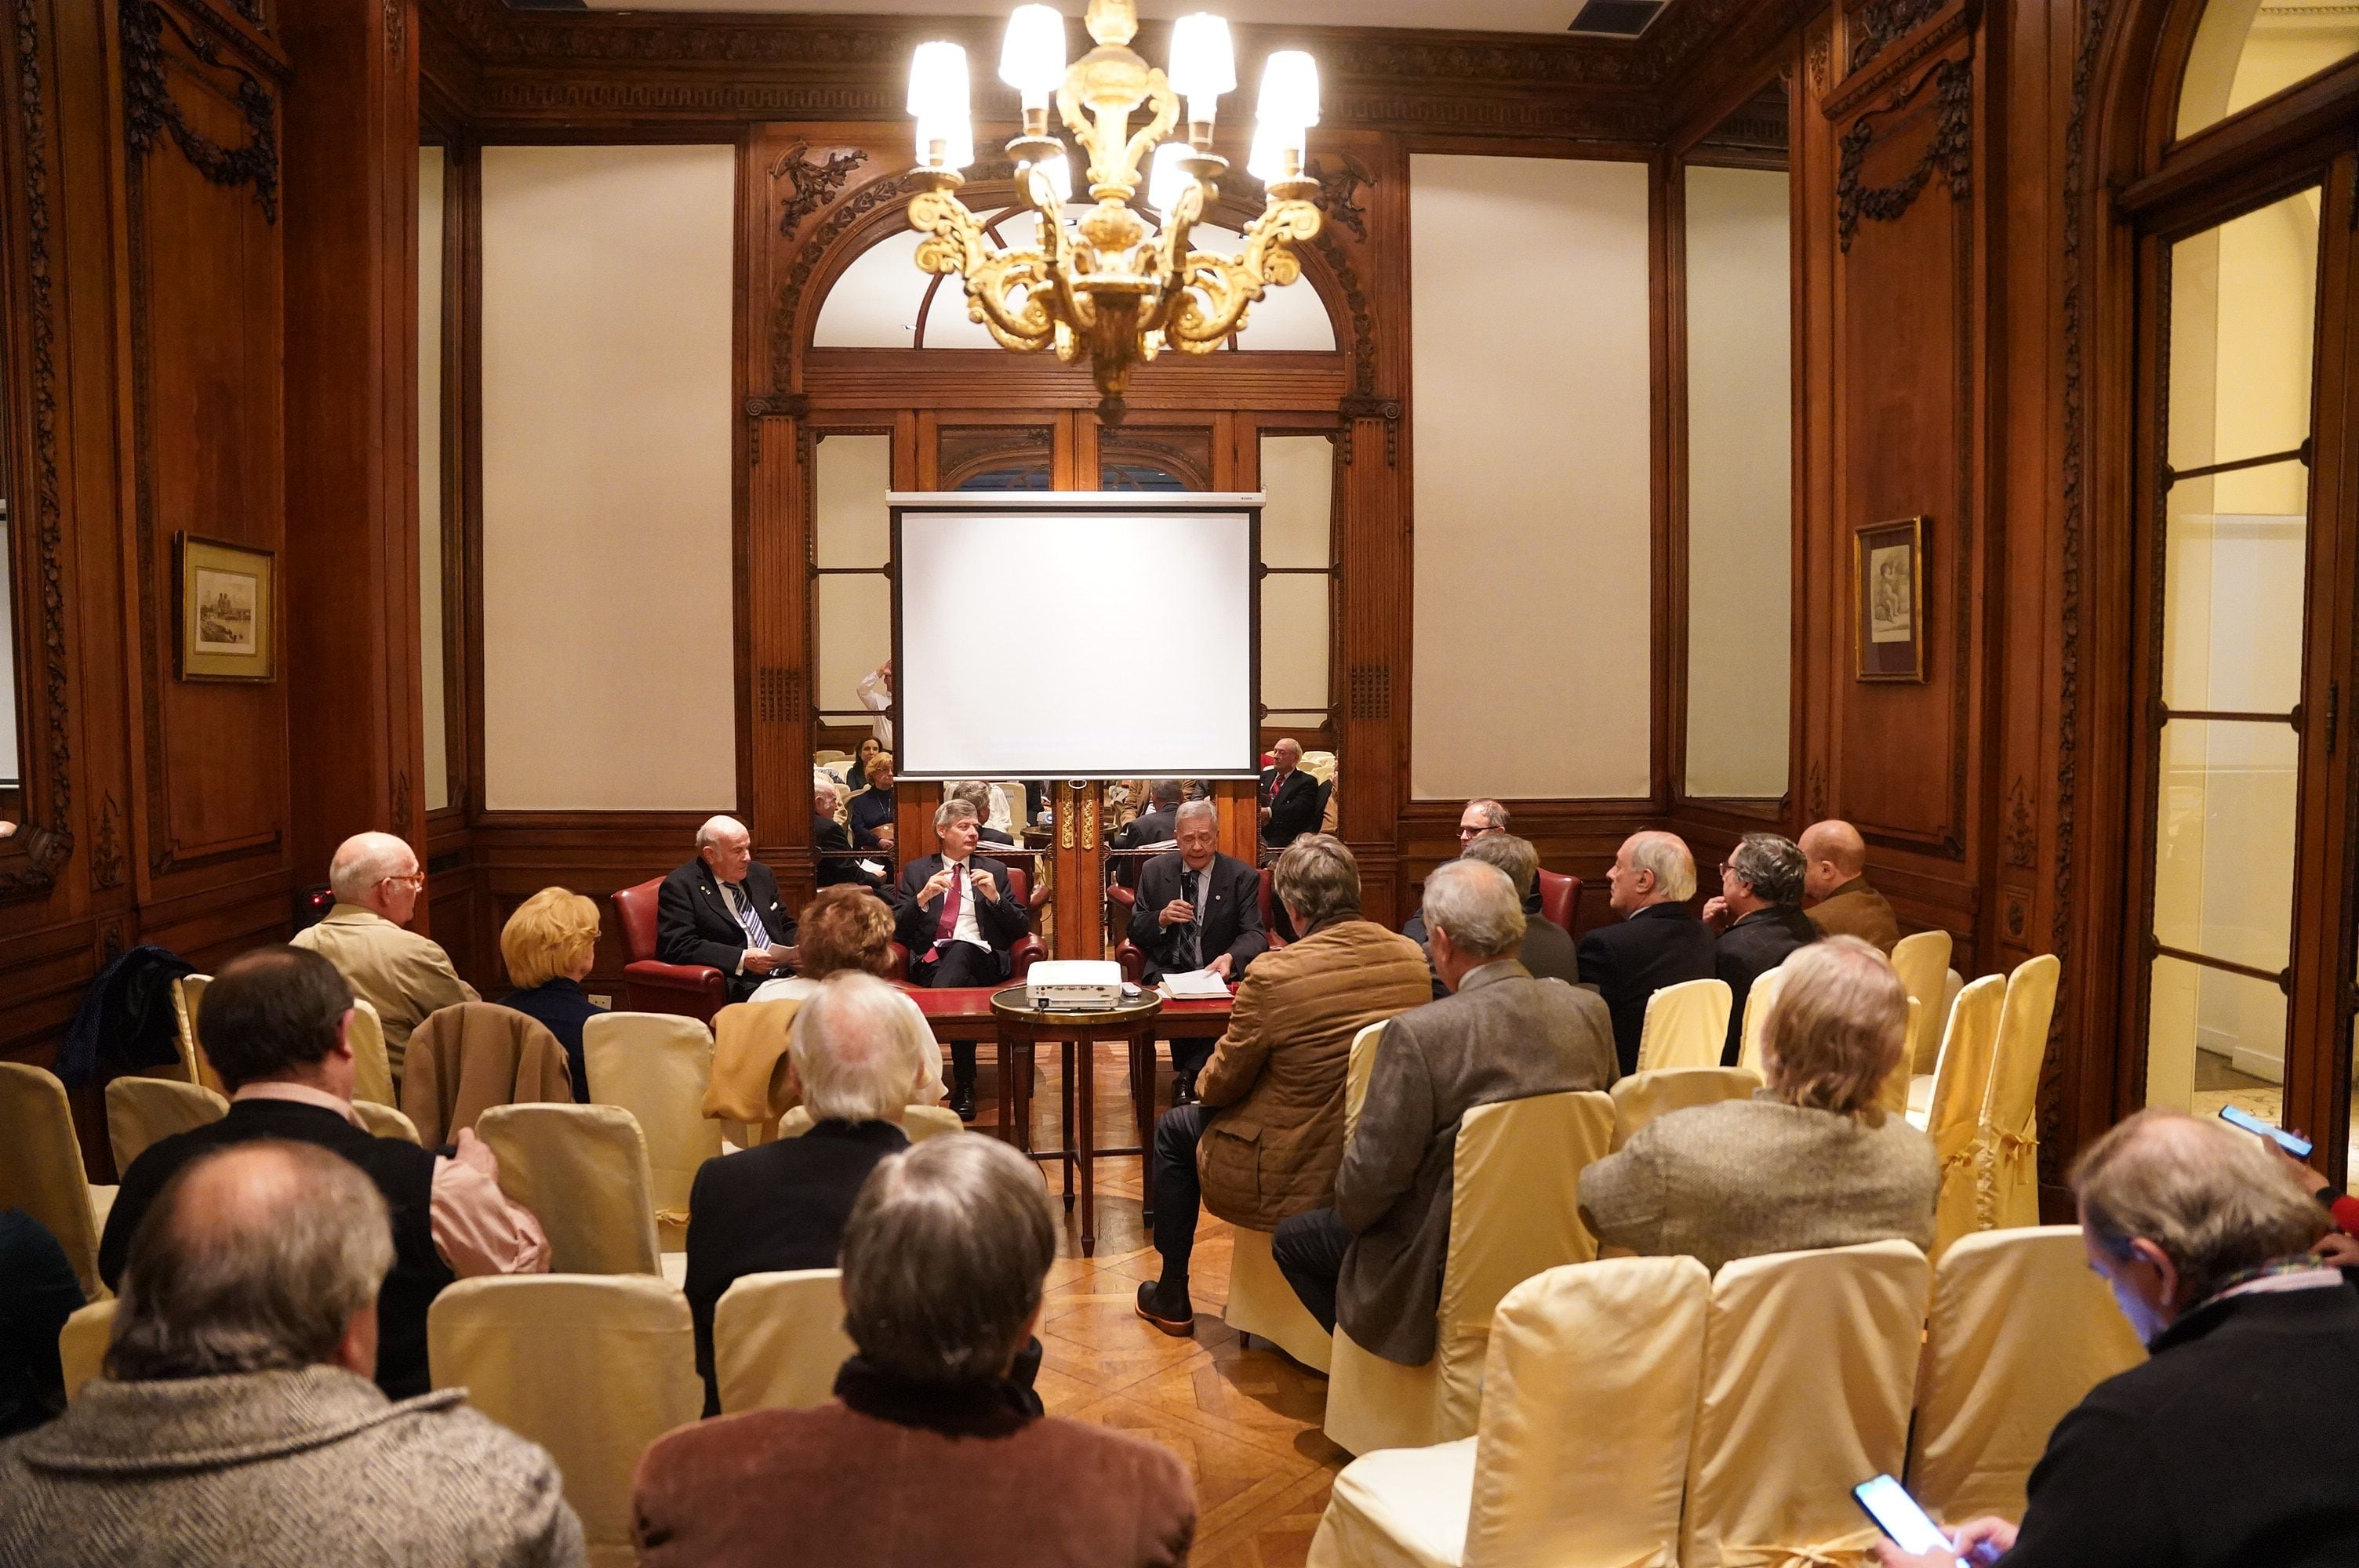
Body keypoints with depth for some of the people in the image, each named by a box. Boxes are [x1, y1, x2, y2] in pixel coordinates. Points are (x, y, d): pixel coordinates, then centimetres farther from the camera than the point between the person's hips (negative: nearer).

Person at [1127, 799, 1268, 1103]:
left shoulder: (1243, 877, 2)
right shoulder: (1154, 871, 8)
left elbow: (1254, 934, -6)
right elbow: (1135, 932, 10)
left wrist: (1229, 958, -30)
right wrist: (1162, 918, -14)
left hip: (1219, 973, -1)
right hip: (1168, 972, 1)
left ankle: (1185, 1078, -18)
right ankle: (1194, 1077, -15)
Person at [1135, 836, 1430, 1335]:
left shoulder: (1274, 974, -25)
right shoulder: (1412, 957, -8)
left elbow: (1220, 1083, -12)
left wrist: (1205, 1082, 13)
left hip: (1295, 1181, -6)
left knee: (1175, 1128, 21)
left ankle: (1172, 1299, 32)